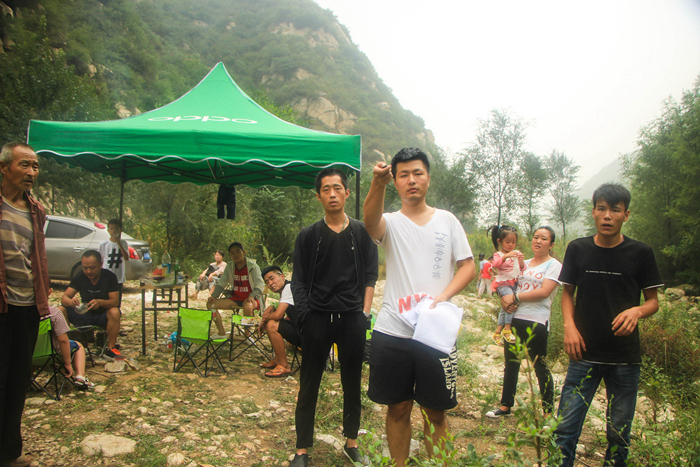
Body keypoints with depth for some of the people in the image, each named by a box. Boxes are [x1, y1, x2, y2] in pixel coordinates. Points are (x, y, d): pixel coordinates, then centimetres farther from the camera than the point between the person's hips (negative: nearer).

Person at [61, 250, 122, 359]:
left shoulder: (109, 277, -13)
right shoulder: (79, 277, -5)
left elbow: (115, 302, -19)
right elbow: (64, 297, -12)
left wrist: (100, 302, -41)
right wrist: (70, 301, -37)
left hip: (103, 317, -2)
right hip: (85, 316, 3)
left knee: (114, 312, -36)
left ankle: (110, 348, -22)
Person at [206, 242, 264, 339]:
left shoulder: (252, 266, -8)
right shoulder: (229, 267, 7)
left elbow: (259, 285, -13)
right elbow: (221, 284, 10)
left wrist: (252, 296, -32)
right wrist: (213, 295, -9)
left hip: (249, 298, -5)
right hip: (235, 298, 6)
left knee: (248, 307, -41)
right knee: (211, 304, -9)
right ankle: (222, 333, -1)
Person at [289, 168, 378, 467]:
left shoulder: (361, 233, 6)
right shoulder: (308, 236, 4)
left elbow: (370, 276, 7)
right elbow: (298, 282, 3)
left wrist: (365, 313, -2)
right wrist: (305, 315, -8)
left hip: (352, 318, 1)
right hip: (317, 319, -1)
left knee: (352, 384, 11)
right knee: (309, 385, 6)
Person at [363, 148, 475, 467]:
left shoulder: (447, 220, 7)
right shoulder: (391, 223, 2)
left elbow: (468, 267, 6)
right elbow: (370, 221, -23)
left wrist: (442, 297, -11)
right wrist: (378, 183, -42)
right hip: (392, 332, 0)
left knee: (436, 411, 11)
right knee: (398, 408, 12)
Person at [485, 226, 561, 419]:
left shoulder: (554, 265, -1)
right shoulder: (524, 264, 16)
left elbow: (544, 292, -14)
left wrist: (515, 297, -13)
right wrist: (504, 299, -5)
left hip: (536, 322, -6)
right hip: (515, 318, 6)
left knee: (540, 367, 0)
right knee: (511, 363, 12)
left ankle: (548, 411, 12)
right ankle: (506, 406, 24)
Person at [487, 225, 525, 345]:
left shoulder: (516, 253, 10)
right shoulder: (498, 254, -4)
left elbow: (523, 268, 4)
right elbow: (495, 264, -24)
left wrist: (521, 260, -16)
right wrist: (506, 256, -38)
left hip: (514, 283, 5)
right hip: (503, 283, -5)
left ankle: (497, 333, 21)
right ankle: (507, 329, -22)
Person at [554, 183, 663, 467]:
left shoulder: (640, 253, -1)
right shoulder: (577, 249, 2)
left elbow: (653, 301, 5)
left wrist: (637, 311, -17)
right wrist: (569, 325, -6)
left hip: (626, 358, 0)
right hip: (585, 353, 0)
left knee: (619, 433, 11)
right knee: (566, 427, -2)